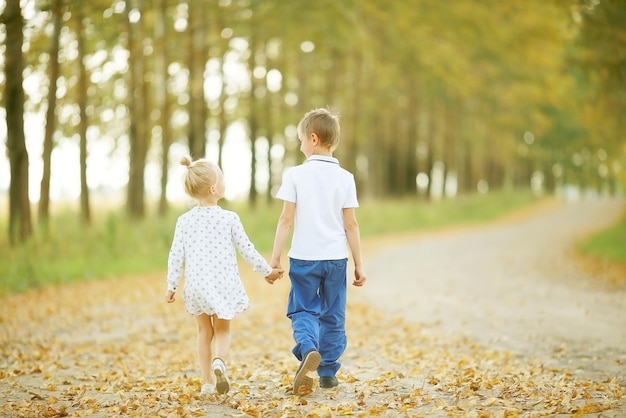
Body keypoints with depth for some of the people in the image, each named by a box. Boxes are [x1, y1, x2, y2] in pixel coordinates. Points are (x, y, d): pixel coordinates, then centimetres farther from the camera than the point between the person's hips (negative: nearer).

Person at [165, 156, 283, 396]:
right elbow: (247, 250, -2)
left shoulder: (184, 220, -2)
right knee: (222, 330, 13)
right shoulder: (229, 218, -7)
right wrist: (266, 271, 11)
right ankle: (219, 361, -18)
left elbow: (176, 255, -2)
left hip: (196, 285, 2)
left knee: (204, 331, 18)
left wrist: (171, 286, 7)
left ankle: (207, 381, 16)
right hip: (223, 284, -2)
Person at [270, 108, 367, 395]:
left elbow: (286, 220, -7)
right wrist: (359, 264, 6)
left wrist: (275, 256, 0)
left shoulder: (295, 175, -6)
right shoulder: (345, 178, -1)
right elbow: (351, 225, -1)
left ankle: (307, 348, -21)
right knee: (333, 315, 13)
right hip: (336, 257, 2)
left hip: (303, 257, -2)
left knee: (302, 310, 8)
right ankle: (328, 371, 17)